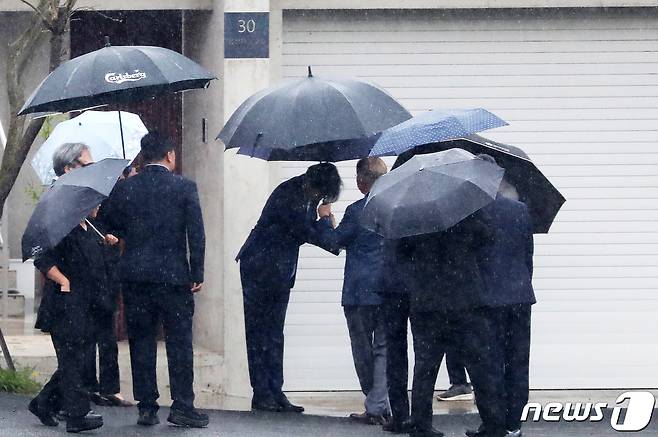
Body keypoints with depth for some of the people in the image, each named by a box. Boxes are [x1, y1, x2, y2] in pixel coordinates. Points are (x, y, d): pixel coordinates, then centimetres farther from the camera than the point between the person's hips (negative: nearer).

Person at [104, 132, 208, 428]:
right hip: (174, 275, -2)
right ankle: (182, 406, 2)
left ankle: (146, 408, 8)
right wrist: (197, 274, -1)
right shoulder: (184, 187, -4)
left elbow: (114, 226, 8)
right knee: (179, 342, 4)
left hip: (135, 276, 2)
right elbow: (196, 234, -6)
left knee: (141, 342, 8)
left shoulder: (124, 189, 1)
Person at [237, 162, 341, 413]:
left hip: (280, 273, 8)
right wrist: (326, 220, -6)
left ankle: (275, 393, 10)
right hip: (259, 268, -8)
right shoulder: (288, 195, -22)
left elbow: (312, 232, 9)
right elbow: (306, 233, -21)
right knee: (258, 333, -3)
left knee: (274, 333, 9)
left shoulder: (308, 196, 4)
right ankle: (261, 394, -2)